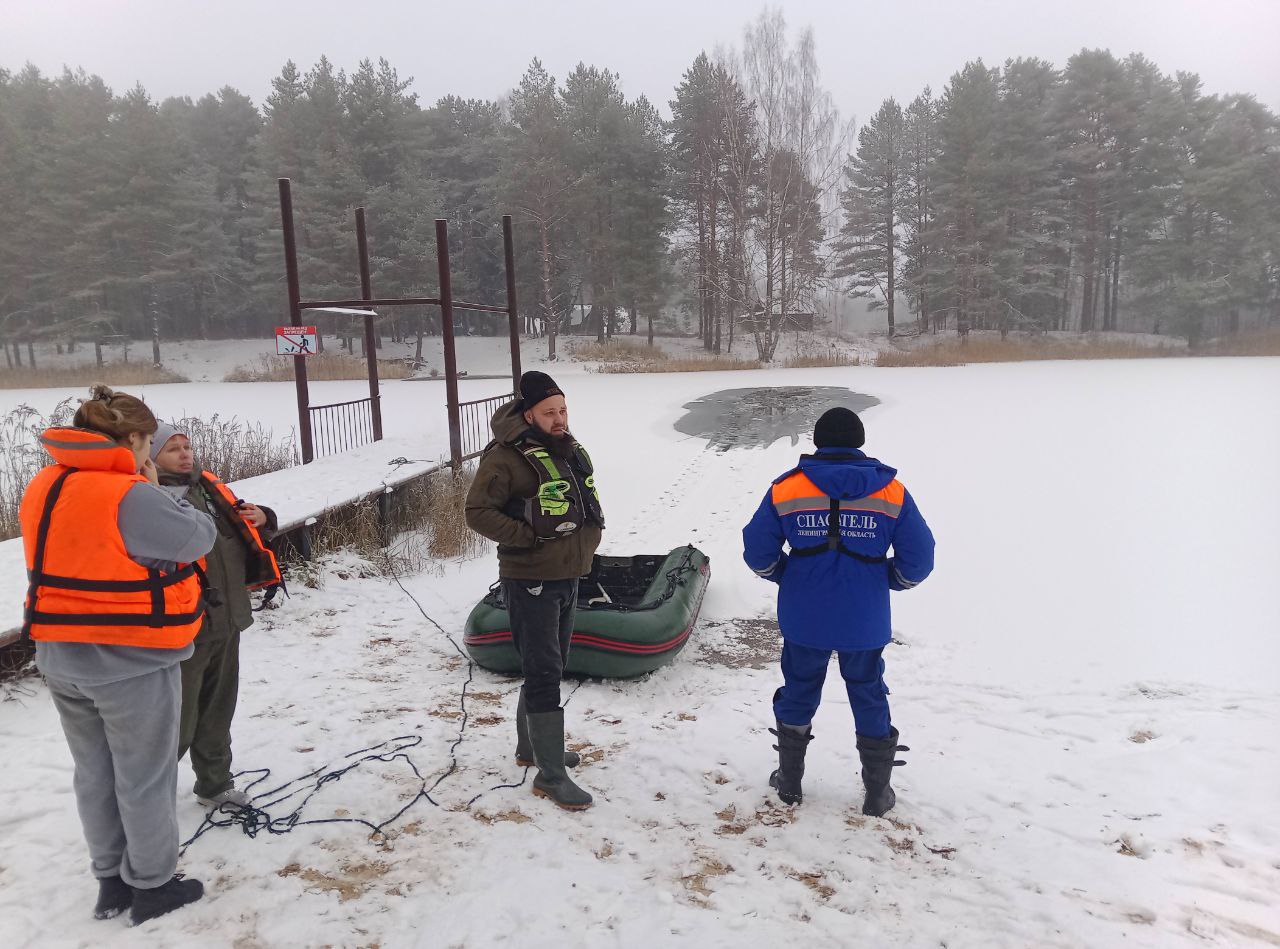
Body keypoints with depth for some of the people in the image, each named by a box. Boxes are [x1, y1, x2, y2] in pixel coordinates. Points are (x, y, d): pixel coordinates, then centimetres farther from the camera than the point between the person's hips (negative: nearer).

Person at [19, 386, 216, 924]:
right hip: (131, 662, -8)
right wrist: (152, 491, -5)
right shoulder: (129, 497, -24)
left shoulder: (42, 490, 2)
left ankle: (111, 880, 34)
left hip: (61, 659, 8)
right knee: (145, 779, 9)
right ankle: (151, 886, 24)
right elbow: (198, 539, -16)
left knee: (94, 773, 20)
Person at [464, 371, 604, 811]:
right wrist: (530, 537, -21)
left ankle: (532, 745, 37)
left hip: (567, 579, 9)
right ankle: (551, 774, 2)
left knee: (551, 667, 19)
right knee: (544, 674, -6)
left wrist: (588, 537, 7)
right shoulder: (508, 457, -17)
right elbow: (478, 511, -18)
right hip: (530, 581, -8)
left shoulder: (574, 453, 9)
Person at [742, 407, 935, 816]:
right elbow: (919, 559, -4)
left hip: (803, 621, 0)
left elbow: (757, 552, -4)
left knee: (798, 694, 18)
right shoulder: (891, 491, -5)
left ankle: (790, 782, 33)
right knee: (869, 698, 17)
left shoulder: (786, 489, -6)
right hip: (865, 624, 0)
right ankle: (877, 793, 29)